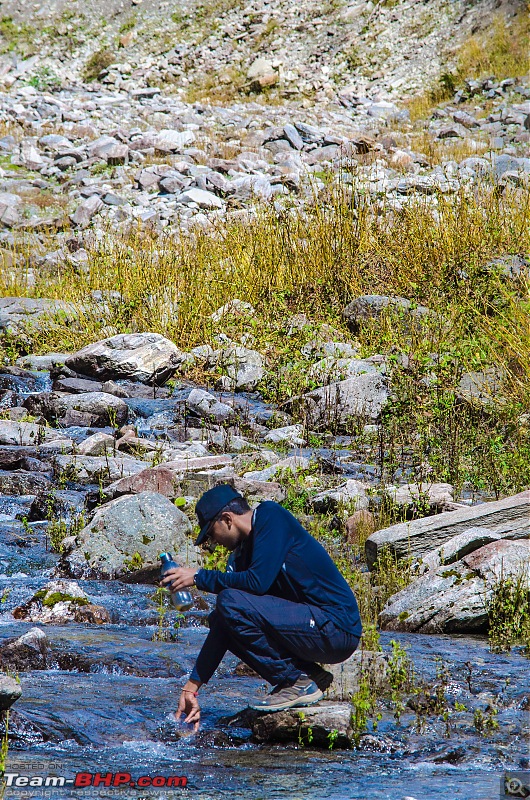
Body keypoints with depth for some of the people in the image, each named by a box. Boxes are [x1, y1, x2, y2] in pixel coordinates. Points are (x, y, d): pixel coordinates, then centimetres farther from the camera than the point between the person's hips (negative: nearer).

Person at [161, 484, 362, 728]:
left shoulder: (271, 516, -9)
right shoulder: (240, 555, 14)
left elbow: (258, 582, -21)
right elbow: (221, 627, 12)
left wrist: (199, 577, -9)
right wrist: (192, 687, 9)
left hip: (337, 629, -9)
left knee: (231, 603, -19)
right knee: (221, 620, 11)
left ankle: (297, 683, -8)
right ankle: (309, 673, 7)